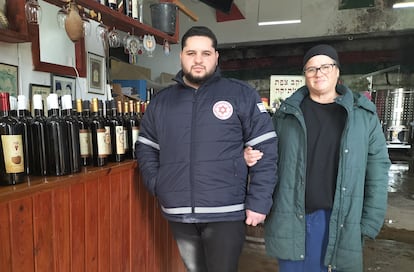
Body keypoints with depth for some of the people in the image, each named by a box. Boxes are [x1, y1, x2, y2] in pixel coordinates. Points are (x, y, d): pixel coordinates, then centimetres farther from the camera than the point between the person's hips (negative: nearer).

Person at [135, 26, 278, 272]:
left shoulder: (242, 94, -4)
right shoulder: (161, 101, 7)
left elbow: (265, 149, -4)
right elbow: (145, 148, 15)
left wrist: (258, 203, -8)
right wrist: (157, 185, 0)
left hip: (226, 213, -3)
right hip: (178, 214, 4)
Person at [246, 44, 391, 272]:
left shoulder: (363, 114, 1)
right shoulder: (287, 112, 2)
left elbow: (377, 168, 2)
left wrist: (370, 222, -1)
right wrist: (251, 157, -9)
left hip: (341, 222, 0)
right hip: (291, 219, 1)